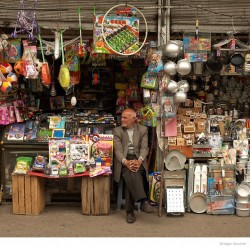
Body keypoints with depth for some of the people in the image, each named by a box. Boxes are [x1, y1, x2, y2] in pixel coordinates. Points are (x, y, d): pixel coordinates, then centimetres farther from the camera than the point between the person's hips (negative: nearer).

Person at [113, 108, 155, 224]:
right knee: (130, 174, -34)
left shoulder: (143, 129, 12)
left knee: (132, 178, -31)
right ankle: (143, 201, -42)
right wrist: (126, 162, -22)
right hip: (123, 160, 0)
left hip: (137, 159, 1)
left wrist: (139, 160, -20)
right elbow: (118, 149, -2)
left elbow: (144, 147, 1)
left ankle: (129, 210, -28)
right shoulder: (117, 130, 10)